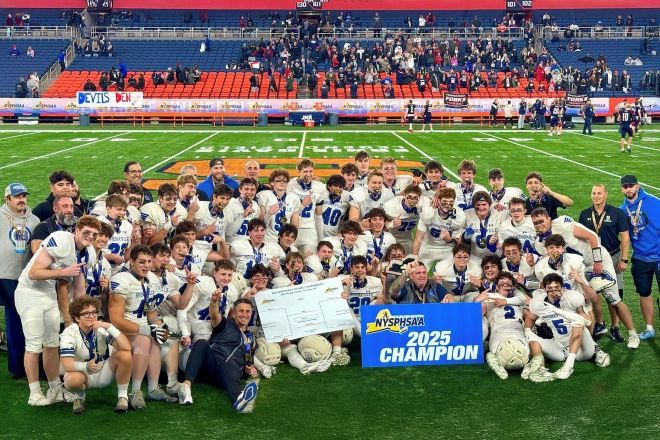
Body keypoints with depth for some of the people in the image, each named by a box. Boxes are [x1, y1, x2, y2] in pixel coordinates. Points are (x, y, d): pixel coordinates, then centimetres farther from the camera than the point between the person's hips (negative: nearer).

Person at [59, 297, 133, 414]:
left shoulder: (102, 328, -13)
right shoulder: (69, 333, -18)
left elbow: (127, 347, -26)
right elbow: (66, 364, -28)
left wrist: (109, 326, -33)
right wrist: (86, 366, -46)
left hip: (104, 373, 2)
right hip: (82, 373, -2)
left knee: (125, 355, -24)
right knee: (72, 380, -37)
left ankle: (122, 396, -7)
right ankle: (80, 397, 1)